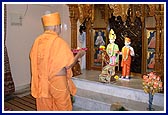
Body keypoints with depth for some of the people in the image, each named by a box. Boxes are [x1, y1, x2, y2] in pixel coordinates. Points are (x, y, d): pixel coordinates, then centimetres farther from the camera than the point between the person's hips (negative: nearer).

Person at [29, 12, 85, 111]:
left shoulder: (38, 41, -2)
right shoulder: (59, 41, -17)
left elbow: (33, 58, 10)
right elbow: (68, 65, -16)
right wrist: (78, 55, 1)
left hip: (41, 82, 5)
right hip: (57, 80, -5)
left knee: (45, 107, 17)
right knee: (62, 107, 13)